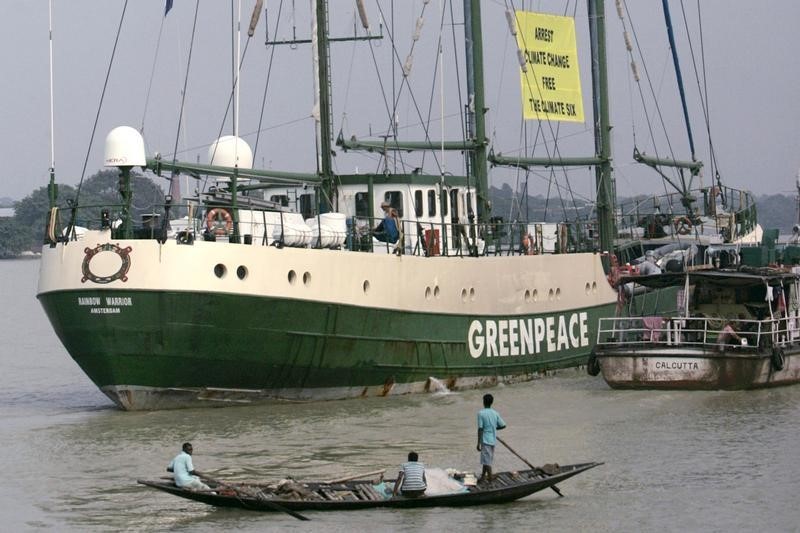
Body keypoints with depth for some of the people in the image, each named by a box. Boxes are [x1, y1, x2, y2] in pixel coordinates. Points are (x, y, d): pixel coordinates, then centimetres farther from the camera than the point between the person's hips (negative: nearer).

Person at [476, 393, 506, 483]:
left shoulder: (481, 413, -12)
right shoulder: (495, 413, 3)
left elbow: (480, 429, -14)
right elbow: (503, 425, 4)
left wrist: (478, 443, -10)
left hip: (485, 440, -6)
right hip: (493, 440, 6)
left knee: (487, 462, -3)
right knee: (487, 460, 20)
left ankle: (490, 480, -4)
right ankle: (483, 477, 33)